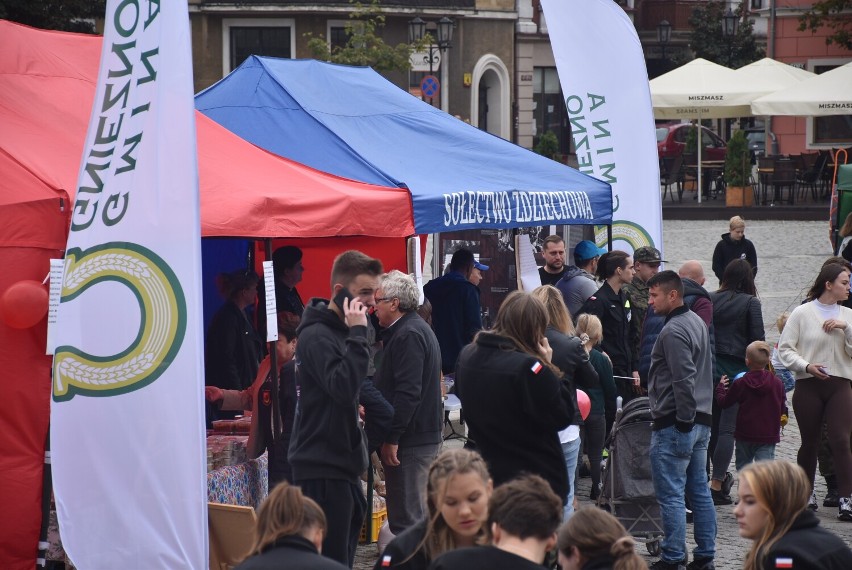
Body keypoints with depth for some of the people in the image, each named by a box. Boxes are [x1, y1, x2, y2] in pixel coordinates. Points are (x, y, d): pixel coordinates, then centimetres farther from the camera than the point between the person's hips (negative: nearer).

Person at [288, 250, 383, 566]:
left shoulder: (342, 331, 15)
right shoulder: (316, 335, -15)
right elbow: (343, 386, -28)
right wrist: (357, 335, -24)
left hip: (342, 462, 10)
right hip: (322, 467, -10)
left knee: (343, 555, 11)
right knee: (331, 557, -12)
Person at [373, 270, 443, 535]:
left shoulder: (408, 335, -15)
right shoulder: (416, 329, 19)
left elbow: (408, 392, -22)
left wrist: (391, 438, -22)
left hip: (409, 441, -11)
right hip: (424, 437, 11)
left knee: (406, 516, -9)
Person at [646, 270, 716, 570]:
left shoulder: (673, 331, -17)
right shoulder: (697, 322, 15)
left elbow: (684, 380, -23)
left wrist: (683, 419, -18)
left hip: (674, 424, -10)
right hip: (701, 420, 10)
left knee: (670, 495, -5)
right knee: (700, 491, 12)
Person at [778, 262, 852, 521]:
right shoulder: (802, 313, -1)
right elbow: (785, 348, -2)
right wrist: (806, 366, -15)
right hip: (808, 385, -2)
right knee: (809, 442, 8)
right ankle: (806, 493, 25)